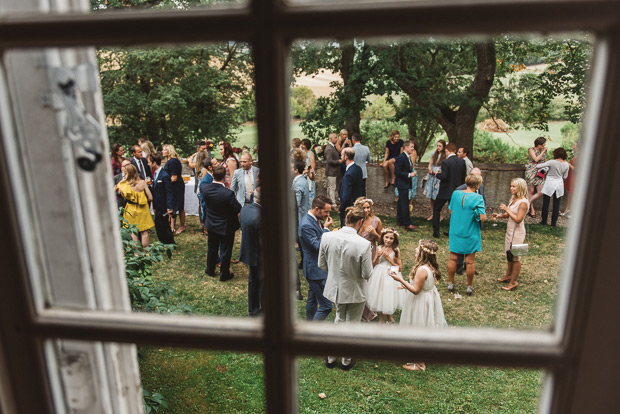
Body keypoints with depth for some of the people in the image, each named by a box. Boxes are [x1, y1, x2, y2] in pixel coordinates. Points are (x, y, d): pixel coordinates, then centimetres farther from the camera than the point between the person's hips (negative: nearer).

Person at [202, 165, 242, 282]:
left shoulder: (205, 189, -17)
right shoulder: (228, 193, -32)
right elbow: (238, 209, -22)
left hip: (211, 225, 5)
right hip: (226, 227, -5)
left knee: (211, 249, 25)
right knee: (225, 251, 14)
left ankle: (210, 270, 43)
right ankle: (224, 274, 30)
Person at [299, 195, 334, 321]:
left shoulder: (316, 220, 6)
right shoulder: (306, 225, -25)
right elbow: (318, 246, -27)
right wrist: (326, 229, -23)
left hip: (318, 268, 11)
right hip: (316, 270, -11)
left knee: (312, 300, 23)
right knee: (326, 305, -7)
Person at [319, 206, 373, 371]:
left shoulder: (327, 237, -16)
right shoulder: (364, 244, -27)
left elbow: (322, 265, -5)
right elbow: (367, 274, -19)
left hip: (336, 287, 4)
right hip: (355, 291, -4)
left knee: (339, 319, 28)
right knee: (351, 324, 18)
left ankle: (331, 358, 39)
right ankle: (346, 360, 37)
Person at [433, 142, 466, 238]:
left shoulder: (446, 162, -18)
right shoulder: (462, 162, 1)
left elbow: (443, 176, -22)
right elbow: (464, 177, 6)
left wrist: (437, 174, -3)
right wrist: (460, 186, 18)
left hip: (445, 191, -5)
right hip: (456, 191, 6)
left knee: (436, 209, 9)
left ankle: (436, 232, 7)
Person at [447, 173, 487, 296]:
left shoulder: (455, 194, -4)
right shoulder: (477, 198, -16)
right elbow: (483, 218, -19)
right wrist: (479, 212, -1)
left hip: (455, 232, 3)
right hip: (470, 235, -3)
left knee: (453, 259, 14)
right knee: (470, 261, 9)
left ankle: (451, 284, 24)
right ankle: (469, 287, 21)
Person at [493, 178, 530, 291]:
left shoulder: (523, 202, -19)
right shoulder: (513, 199, 7)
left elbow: (518, 219, -24)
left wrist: (507, 209, -21)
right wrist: (499, 215, -2)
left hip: (517, 232, -8)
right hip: (510, 230, 8)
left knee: (515, 257, 2)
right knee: (509, 255, 19)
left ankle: (513, 282, 13)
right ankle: (508, 275, 35)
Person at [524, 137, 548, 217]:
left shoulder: (544, 150, 11)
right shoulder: (531, 150, -3)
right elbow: (536, 159, -16)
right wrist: (543, 151, -9)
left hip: (540, 173, 5)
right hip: (532, 172, -4)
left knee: (540, 192, -6)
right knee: (531, 191, 1)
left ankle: (528, 204, 12)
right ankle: (532, 209, 12)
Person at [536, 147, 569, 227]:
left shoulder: (552, 162, -18)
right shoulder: (566, 164, -4)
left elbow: (538, 166, -16)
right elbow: (565, 176, 5)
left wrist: (537, 165, 6)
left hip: (550, 184, -4)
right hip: (559, 184, 4)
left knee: (546, 204, 8)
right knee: (556, 204, 12)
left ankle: (544, 221, 15)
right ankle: (553, 223, 17)